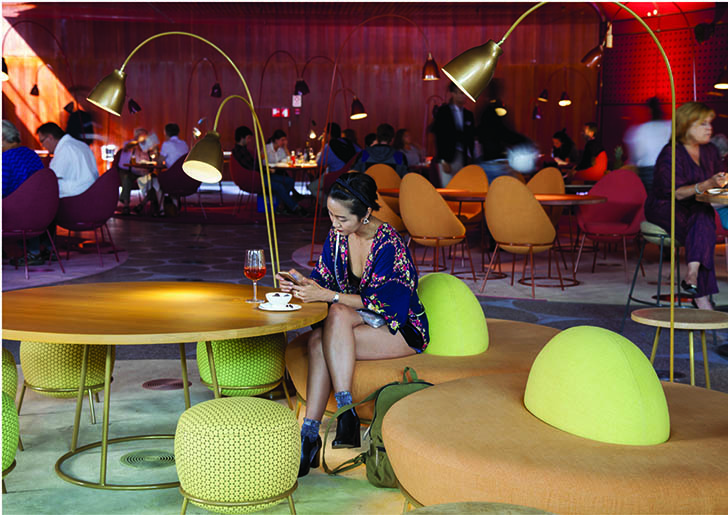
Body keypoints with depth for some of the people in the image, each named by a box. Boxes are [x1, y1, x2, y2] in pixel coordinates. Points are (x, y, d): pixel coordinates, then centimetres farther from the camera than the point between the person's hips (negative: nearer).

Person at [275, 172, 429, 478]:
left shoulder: (388, 244, -20)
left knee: (338, 313, -33)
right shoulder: (337, 235, 1)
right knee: (318, 341, -28)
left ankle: (346, 415, -32)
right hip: (359, 322, 6)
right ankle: (309, 436, -31)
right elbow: (323, 280, 7)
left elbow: (380, 303, -22)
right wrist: (302, 284, -15)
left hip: (402, 330, -6)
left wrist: (327, 296, -28)